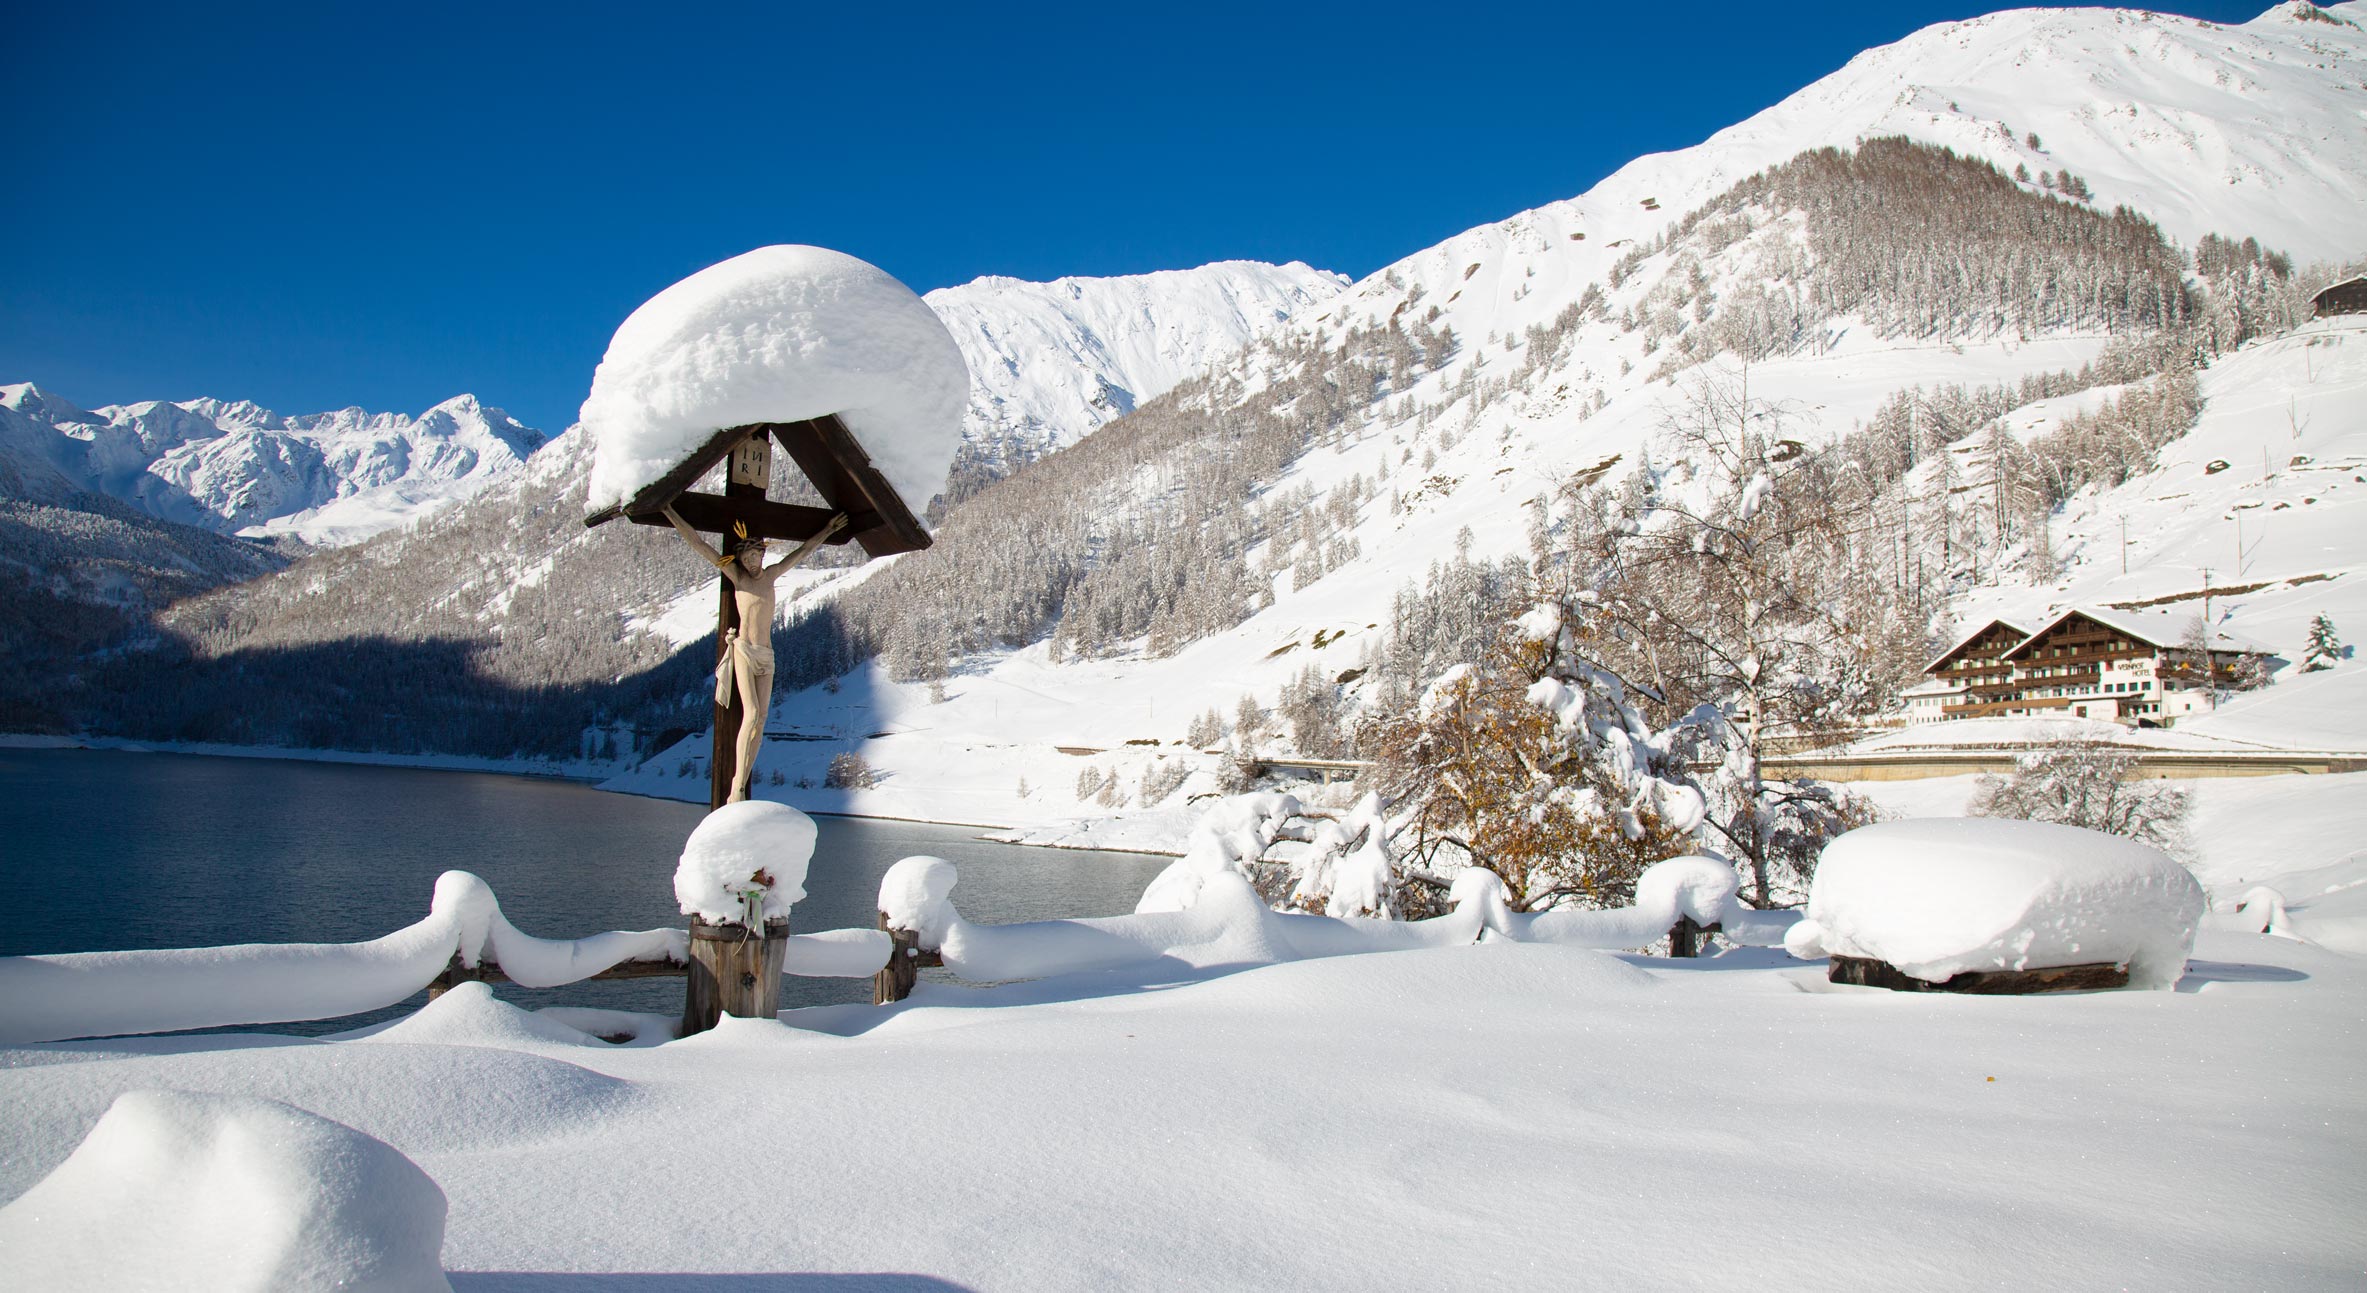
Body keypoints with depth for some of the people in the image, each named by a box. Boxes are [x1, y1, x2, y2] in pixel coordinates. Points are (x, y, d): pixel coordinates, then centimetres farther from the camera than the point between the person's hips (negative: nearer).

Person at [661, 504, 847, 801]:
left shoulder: (771, 575, 16)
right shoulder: (736, 575, 3)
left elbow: (803, 551, 29)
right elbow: (698, 545, 0)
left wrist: (828, 530, 36)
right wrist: (669, 512, -3)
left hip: (767, 655, 6)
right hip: (744, 651, -6)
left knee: (761, 719, -2)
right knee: (751, 714, -19)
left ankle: (742, 785, -2)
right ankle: (736, 790, -19)